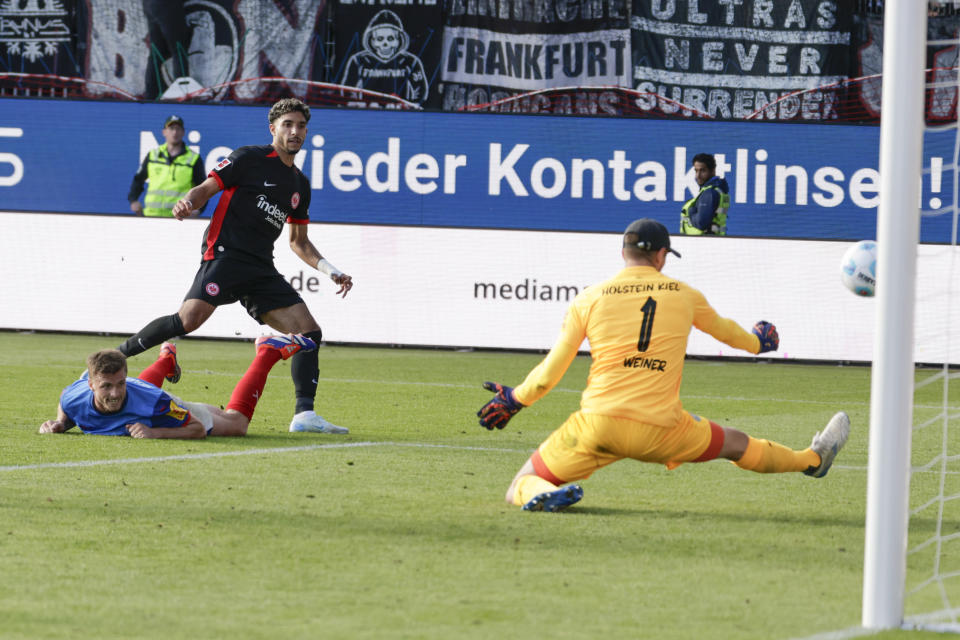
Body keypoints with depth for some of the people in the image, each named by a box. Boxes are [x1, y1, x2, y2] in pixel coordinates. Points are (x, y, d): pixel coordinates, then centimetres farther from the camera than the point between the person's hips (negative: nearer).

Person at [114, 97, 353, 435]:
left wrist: (331, 271, 18)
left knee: (309, 331, -6)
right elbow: (206, 188, -2)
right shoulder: (250, 158, 1)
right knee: (190, 318, -27)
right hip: (225, 253, -7)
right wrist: (188, 202, -25)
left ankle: (304, 414, -9)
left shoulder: (300, 185, 21)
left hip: (261, 268, 7)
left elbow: (298, 242, 29)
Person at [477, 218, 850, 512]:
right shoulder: (684, 296, 9)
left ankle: (542, 494, -24)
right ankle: (813, 460, 42)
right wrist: (756, 343, 53)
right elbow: (722, 329, 30)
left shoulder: (587, 300, 4)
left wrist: (514, 400, 24)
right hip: (659, 430, 1)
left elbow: (549, 374, 5)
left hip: (598, 423, -1)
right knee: (738, 445, 26)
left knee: (522, 484, 9)